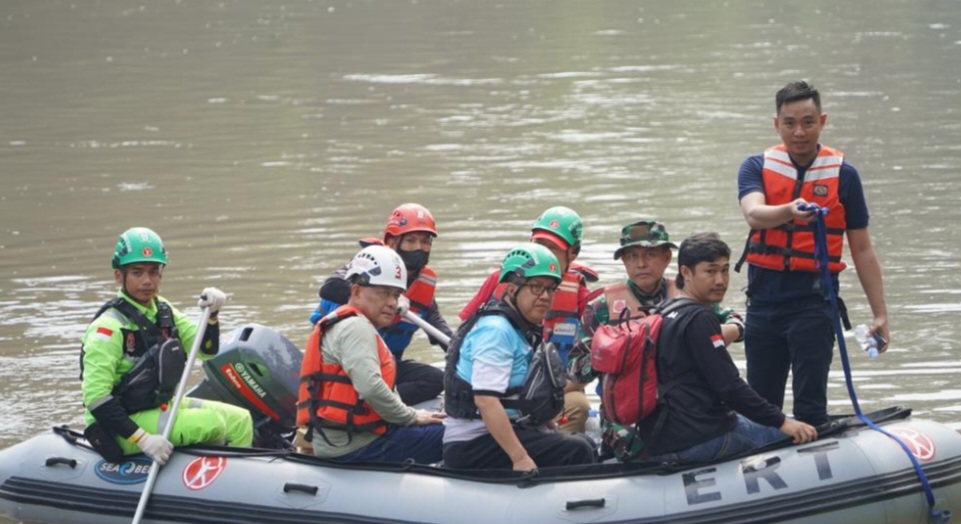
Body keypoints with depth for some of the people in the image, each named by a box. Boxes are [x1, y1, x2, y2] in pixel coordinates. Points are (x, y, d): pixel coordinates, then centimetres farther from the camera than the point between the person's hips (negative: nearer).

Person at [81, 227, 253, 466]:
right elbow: (96, 397, -24)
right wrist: (143, 439, -30)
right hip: (124, 423, -9)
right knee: (211, 424, -23)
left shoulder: (163, 311, 6)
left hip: (162, 405, 9)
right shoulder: (109, 327, -19)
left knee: (240, 421, 2)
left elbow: (206, 350, 11)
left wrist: (211, 315, -10)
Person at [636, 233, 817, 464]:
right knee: (797, 436, -5)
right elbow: (728, 386, -18)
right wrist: (781, 422, -16)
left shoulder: (667, 315, 16)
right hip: (697, 441, -10)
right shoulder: (699, 319, -13)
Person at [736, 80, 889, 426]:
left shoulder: (842, 174, 1)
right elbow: (754, 214, -18)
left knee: (810, 407, -7)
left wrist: (880, 314, 0)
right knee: (760, 406, 9)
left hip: (813, 302, -3)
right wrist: (789, 211, -40)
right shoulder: (757, 167, 4)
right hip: (764, 301, 3)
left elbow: (862, 249, 4)